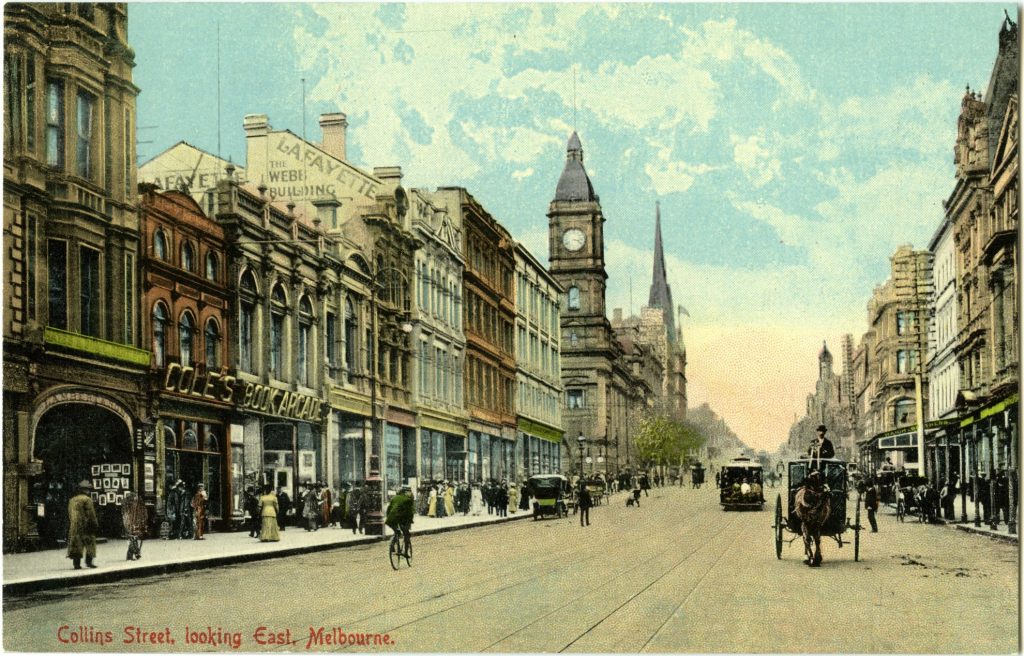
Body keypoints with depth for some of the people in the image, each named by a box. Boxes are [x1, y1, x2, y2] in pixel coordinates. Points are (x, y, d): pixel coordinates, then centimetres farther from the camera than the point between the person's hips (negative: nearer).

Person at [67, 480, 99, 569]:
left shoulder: (72, 500, 14)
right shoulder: (87, 499, -8)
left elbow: (69, 514, 17)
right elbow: (91, 514, -10)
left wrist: (70, 525, 21)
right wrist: (95, 524, -5)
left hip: (74, 526, 6)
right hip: (85, 524, -6)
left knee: (76, 545, 5)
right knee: (90, 544, 2)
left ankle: (76, 563, 1)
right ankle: (89, 561, -3)